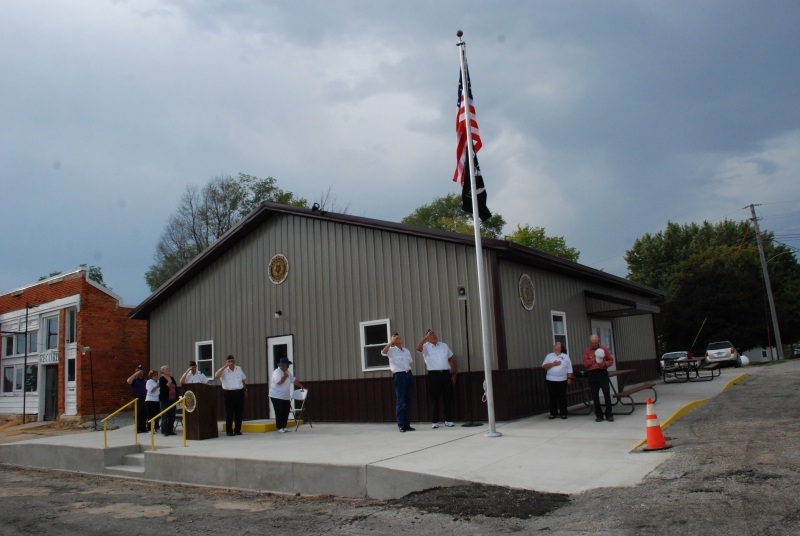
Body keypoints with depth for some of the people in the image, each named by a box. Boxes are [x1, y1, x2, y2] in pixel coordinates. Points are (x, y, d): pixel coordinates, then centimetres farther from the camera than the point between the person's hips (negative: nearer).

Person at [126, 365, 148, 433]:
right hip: (138, 399, -5)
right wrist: (136, 374, -23)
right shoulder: (135, 379, -2)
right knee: (138, 415, 0)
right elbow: (129, 381, -24)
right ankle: (138, 428, 5)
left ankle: (143, 428, 14)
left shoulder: (145, 379, 13)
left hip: (145, 399, 5)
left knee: (144, 415, 7)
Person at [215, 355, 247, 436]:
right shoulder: (224, 370, -2)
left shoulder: (239, 369, 12)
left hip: (239, 392, 4)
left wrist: (245, 389, 19)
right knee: (229, 413, -2)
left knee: (239, 412, 6)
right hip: (229, 393, -4)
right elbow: (216, 376, -22)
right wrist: (225, 366, -21)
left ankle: (237, 430, 15)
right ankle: (229, 431, 5)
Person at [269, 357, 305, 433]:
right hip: (277, 396, -8)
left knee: (286, 412, 7)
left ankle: (284, 427, 15)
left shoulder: (286, 372, 13)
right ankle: (280, 428, 2)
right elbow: (279, 382, -29)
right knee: (279, 412, -6)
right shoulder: (277, 372, -15)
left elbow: (293, 379, 19)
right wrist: (285, 376, -15)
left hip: (286, 396, 8)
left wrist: (301, 386, 17)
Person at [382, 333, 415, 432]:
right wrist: (391, 342, -19)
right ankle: (401, 425, 0)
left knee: (408, 401, 6)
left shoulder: (407, 351, 17)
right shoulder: (391, 350, -1)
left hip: (409, 375, 6)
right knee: (401, 401, -5)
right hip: (399, 376, -6)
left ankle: (407, 424, 12)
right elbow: (383, 352, -23)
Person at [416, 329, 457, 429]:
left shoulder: (444, 345, 15)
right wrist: (426, 336, -21)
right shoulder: (426, 347, 1)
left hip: (446, 373, 4)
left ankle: (448, 420, 15)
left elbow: (451, 360, 17)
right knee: (435, 398, 0)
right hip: (434, 374, -4)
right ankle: (434, 421, 5)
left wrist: (453, 373, 10)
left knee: (448, 397, 5)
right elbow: (418, 348, -22)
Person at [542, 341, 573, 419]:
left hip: (562, 380, -1)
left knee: (562, 397, 2)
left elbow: (569, 369, 5)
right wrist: (553, 364, -12)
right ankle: (553, 413, 9)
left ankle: (563, 413, 8)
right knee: (552, 397, 3)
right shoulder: (549, 356, 8)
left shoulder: (566, 357, 7)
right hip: (551, 380, 1)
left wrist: (569, 378, -2)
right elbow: (544, 366, -1)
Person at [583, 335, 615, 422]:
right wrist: (594, 359, -13)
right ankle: (598, 415, 11)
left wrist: (605, 363, -12)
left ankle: (609, 414, 4)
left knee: (607, 393, -4)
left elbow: (611, 360, 8)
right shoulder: (587, 351, 6)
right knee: (595, 395, 3)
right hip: (591, 374, 1)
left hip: (602, 373, -1)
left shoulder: (604, 349, 7)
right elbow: (585, 363, -3)